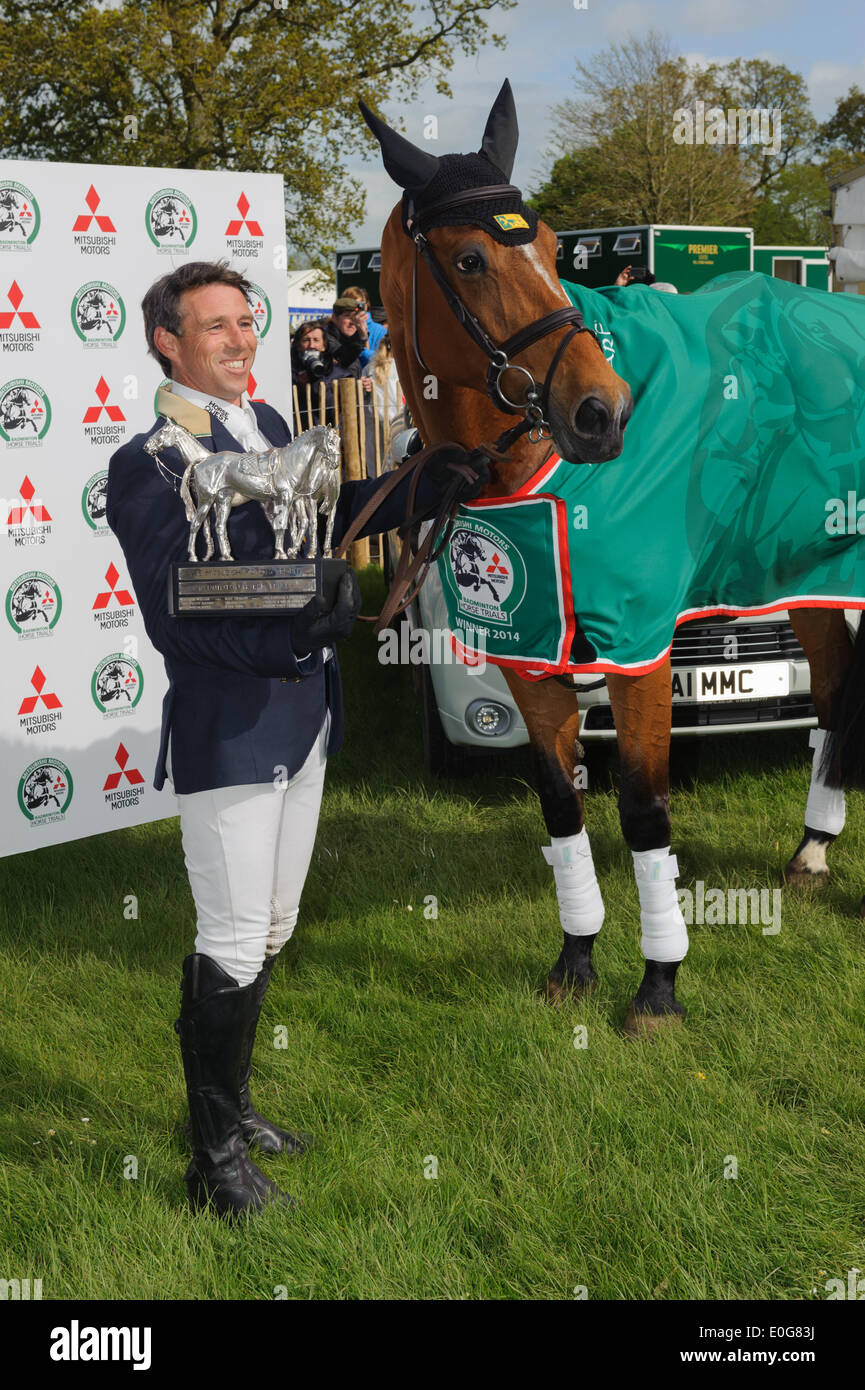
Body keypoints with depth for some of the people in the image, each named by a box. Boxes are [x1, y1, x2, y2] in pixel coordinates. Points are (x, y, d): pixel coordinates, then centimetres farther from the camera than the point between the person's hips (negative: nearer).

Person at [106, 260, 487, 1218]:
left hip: (301, 720, 9)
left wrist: (429, 487, 13)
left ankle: (230, 1104, 38)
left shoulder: (266, 424, 7)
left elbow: (326, 513, 24)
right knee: (232, 946, 0)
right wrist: (294, 632, -31)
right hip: (227, 731, -9)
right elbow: (174, 623, -22)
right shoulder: (149, 466, -18)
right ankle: (215, 1159, 16)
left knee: (270, 929, 20)